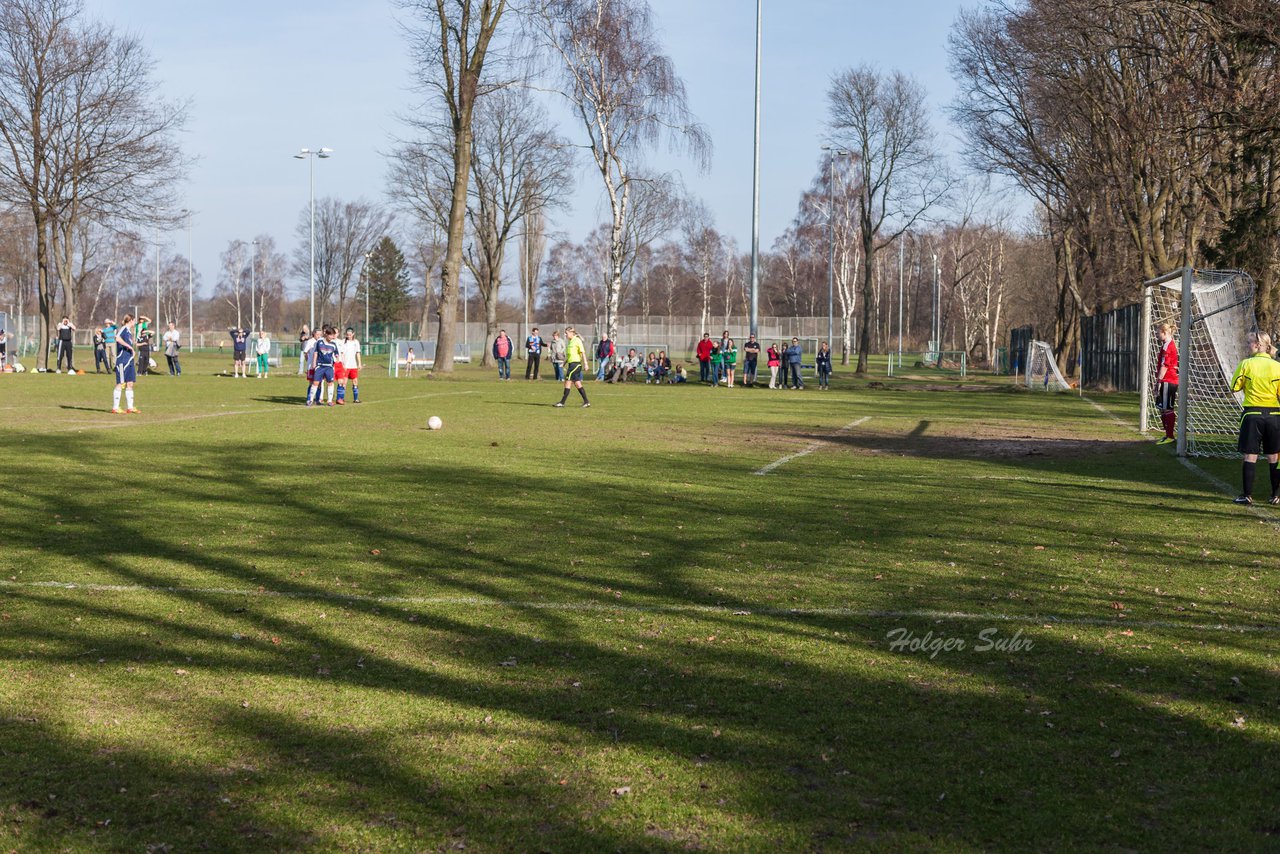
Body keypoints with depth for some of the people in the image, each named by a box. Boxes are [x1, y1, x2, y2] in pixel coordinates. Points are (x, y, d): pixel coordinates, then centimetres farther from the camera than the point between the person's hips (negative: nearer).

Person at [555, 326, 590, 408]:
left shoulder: (577, 340, -9)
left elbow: (583, 352, -14)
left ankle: (562, 402, -8)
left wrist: (585, 363, -19)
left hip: (576, 364, -9)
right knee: (577, 384, 8)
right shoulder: (570, 341, 17)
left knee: (568, 382, -9)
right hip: (571, 364, 9)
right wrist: (564, 364, 23)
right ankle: (586, 402, 10)